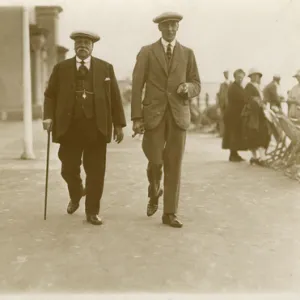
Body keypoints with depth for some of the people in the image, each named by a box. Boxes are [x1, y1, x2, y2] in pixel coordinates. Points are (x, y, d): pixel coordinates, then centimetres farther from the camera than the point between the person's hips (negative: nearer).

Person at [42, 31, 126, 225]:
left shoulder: (106, 68, 7)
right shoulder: (61, 68, 9)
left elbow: (115, 98, 6)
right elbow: (50, 95, 9)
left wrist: (119, 124, 2)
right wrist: (49, 116, -6)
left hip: (96, 127, 0)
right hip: (69, 127, 1)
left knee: (96, 172, 1)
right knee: (69, 169, 5)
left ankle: (92, 211, 14)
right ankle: (75, 196, 37)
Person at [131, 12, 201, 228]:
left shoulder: (187, 54, 11)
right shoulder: (147, 52, 5)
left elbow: (197, 86, 13)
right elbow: (137, 86, 0)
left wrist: (187, 87, -12)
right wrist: (136, 117, -8)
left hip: (179, 114, 1)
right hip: (154, 113, -1)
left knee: (174, 164, 0)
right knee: (155, 161, -6)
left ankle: (170, 213, 8)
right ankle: (154, 192, 28)